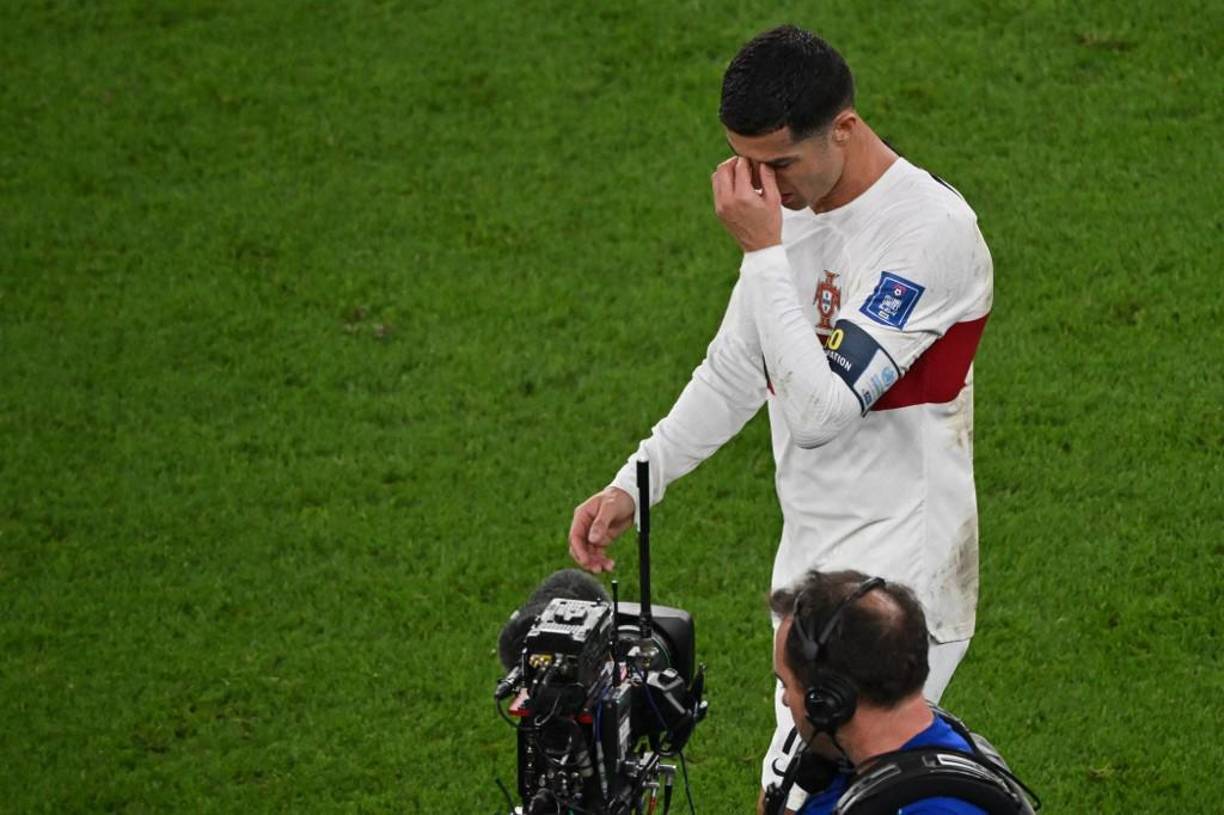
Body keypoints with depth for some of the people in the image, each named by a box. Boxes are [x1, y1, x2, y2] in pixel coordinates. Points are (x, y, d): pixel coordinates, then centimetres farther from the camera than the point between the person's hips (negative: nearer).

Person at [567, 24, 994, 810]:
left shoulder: (931, 231, -20)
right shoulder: (794, 205, 7)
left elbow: (821, 408, -25)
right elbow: (734, 370, 19)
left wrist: (762, 250, -21)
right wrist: (632, 486, 10)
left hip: (897, 575, -9)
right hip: (813, 556, 9)